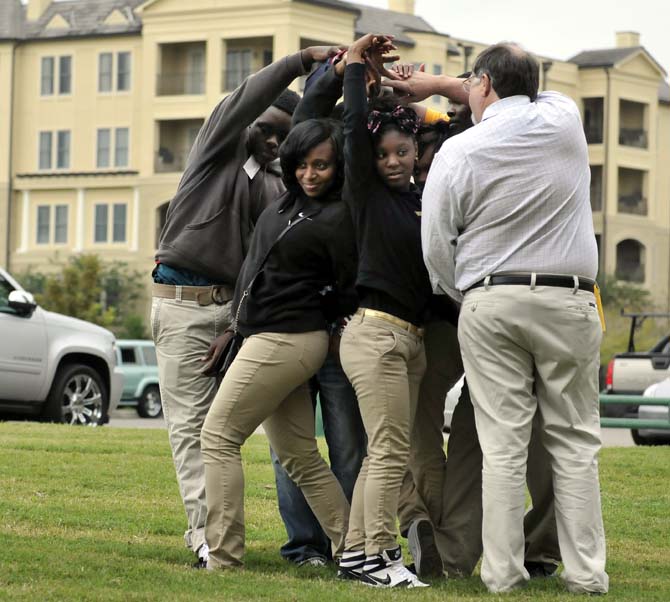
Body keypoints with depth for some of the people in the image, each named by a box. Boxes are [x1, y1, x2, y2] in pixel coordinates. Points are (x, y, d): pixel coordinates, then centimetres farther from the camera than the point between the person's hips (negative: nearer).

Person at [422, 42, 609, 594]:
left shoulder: (459, 150, -3)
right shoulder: (564, 120, 3)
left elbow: (436, 245, -1)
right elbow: (534, 97, 27)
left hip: (490, 301, -1)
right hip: (569, 300, 1)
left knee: (503, 445, 0)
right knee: (574, 442, 5)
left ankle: (503, 572, 0)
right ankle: (585, 573, 3)